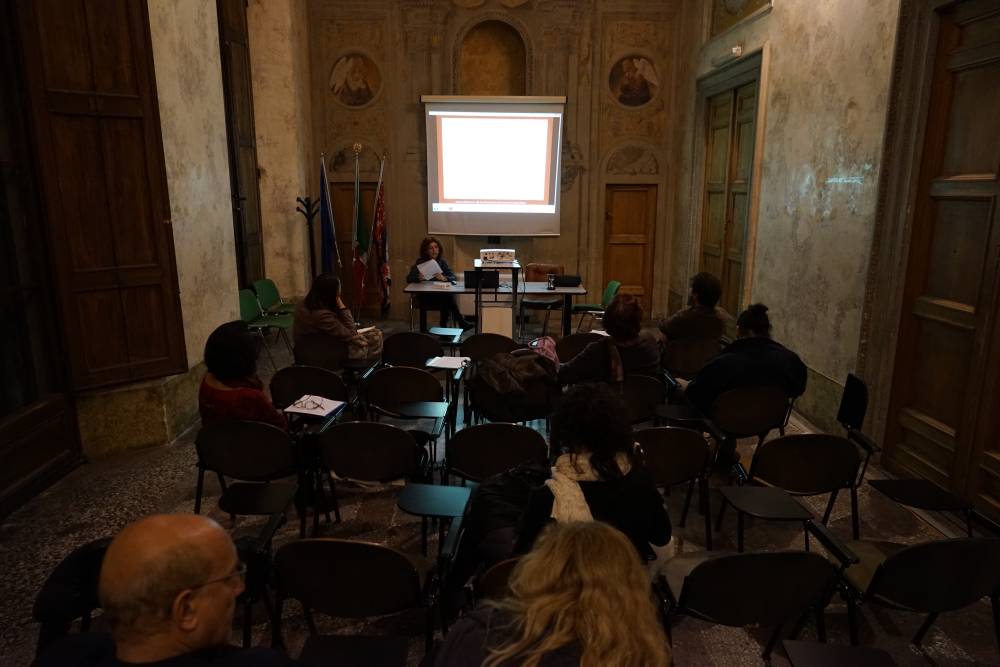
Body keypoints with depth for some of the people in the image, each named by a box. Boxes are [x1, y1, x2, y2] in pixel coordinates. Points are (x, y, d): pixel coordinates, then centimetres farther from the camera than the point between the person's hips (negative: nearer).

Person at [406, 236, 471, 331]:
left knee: (449, 296, -32)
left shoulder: (442, 262, 10)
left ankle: (444, 325, -20)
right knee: (448, 297, -31)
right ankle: (460, 321, -22)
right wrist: (418, 278, -27)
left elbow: (453, 277, 1)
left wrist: (444, 278, -22)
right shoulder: (420, 262, 3)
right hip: (425, 296, -3)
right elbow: (409, 278, -5)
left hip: (441, 294, 3)